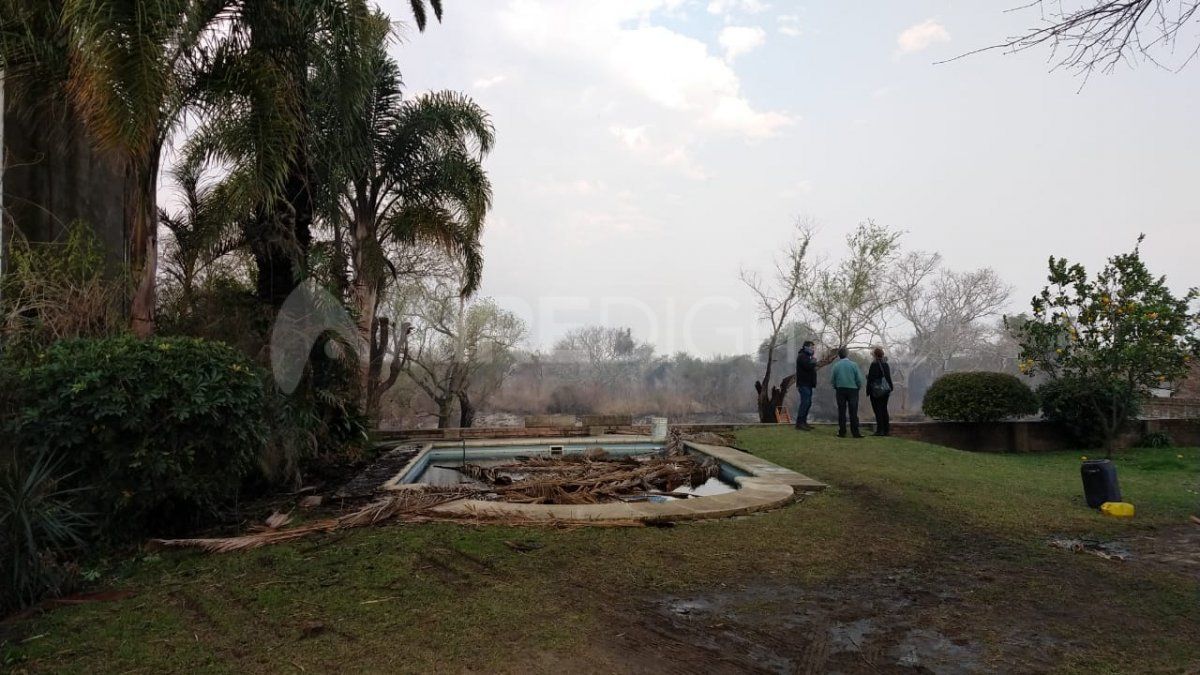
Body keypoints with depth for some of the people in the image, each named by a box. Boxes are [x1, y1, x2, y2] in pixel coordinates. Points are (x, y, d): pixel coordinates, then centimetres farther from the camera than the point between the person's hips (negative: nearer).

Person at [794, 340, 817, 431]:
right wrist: (814, 360, -10)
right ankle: (799, 423, -11)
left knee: (808, 403, 12)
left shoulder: (807, 356, 22)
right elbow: (808, 366, -24)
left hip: (808, 384, 11)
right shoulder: (802, 356, -12)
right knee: (805, 403, -12)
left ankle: (803, 421, 18)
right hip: (804, 384, -11)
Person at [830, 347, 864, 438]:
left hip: (840, 390, 1)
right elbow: (859, 379, -6)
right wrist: (859, 387, 11)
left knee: (841, 412, 7)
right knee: (853, 413, 3)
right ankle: (855, 433, 3)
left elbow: (832, 379, -1)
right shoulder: (854, 365, -8)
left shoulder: (836, 365, -4)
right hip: (852, 390, -1)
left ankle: (842, 432, 7)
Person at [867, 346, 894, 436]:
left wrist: (868, 390, -9)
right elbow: (889, 377, 13)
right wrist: (890, 387, 23)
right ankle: (887, 430, 14)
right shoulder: (886, 364, 7)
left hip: (876, 391, -7)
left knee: (878, 410, -5)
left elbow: (870, 378, -15)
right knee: (884, 410, 12)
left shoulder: (874, 364, -15)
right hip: (885, 390, 7)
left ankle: (880, 430, -7)